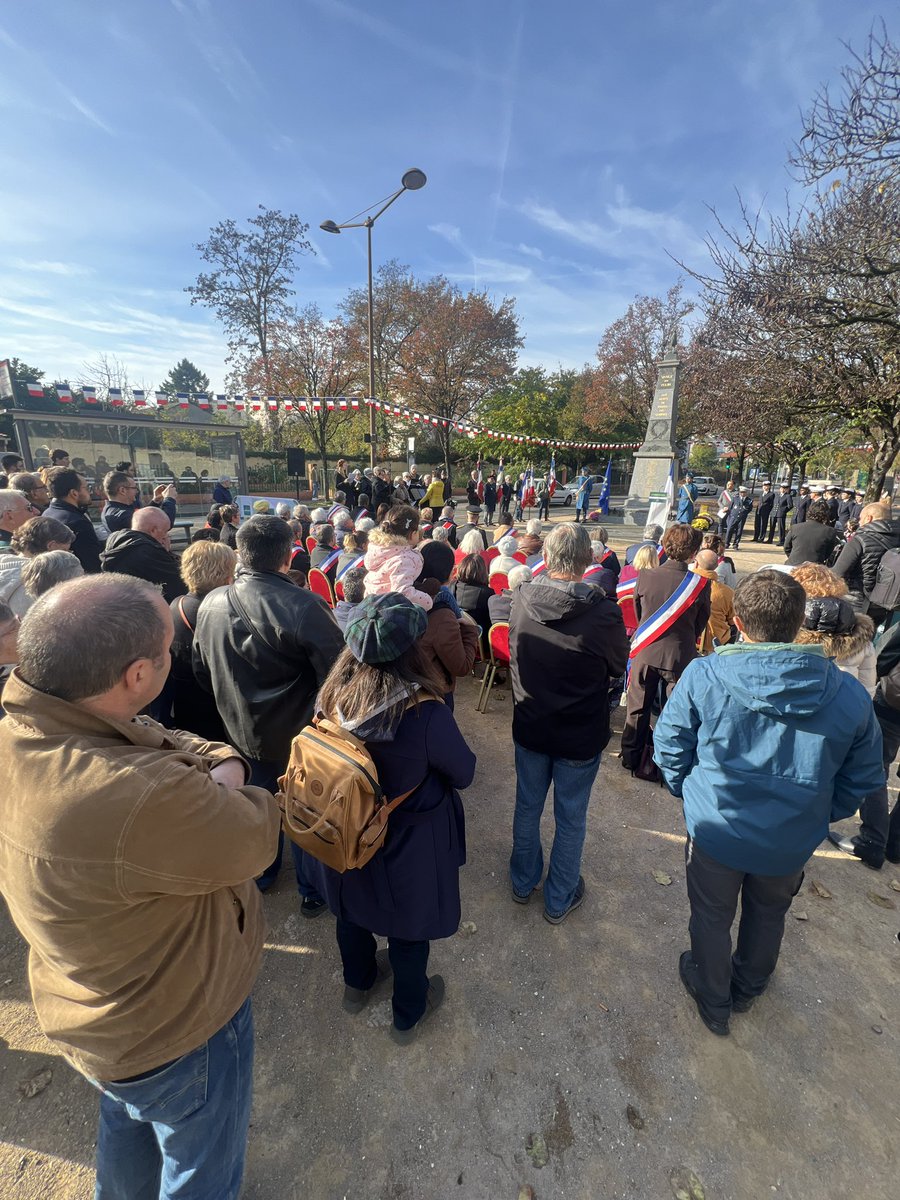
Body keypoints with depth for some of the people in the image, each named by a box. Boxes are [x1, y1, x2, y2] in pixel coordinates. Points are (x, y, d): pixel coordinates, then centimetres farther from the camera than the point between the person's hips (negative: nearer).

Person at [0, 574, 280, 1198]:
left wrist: (220, 762, -22)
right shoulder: (138, 798, -46)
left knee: (126, 1129, 38)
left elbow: (169, 741, -6)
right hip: (176, 1031, -7)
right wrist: (222, 790, -13)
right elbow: (255, 837, -28)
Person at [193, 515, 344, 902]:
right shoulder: (305, 607, -30)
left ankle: (261, 874, 51)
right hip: (300, 736, -5)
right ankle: (313, 891, 38)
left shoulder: (211, 603, -9)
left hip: (242, 730, 5)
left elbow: (202, 670, 4)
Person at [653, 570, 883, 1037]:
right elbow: (862, 779, -1)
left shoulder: (702, 676, -24)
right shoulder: (850, 696, -16)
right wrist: (819, 815, 16)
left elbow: (670, 747, -13)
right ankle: (748, 988, 58)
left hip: (715, 829, -2)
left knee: (712, 916, 24)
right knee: (768, 915, 31)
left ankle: (713, 1002, 49)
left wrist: (686, 791, 7)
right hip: (793, 841, 3)